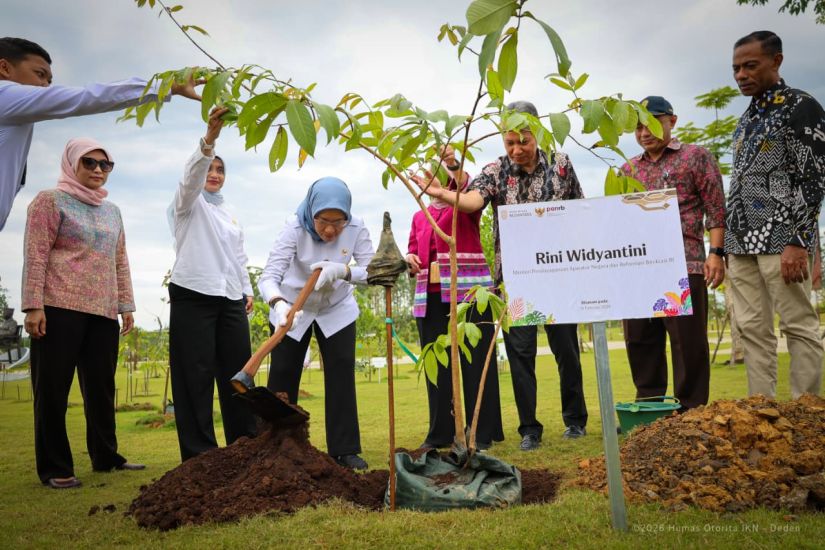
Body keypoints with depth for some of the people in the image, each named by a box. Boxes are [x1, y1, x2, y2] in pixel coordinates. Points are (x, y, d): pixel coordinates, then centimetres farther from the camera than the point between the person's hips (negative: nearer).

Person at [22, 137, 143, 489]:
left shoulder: (112, 212, 19)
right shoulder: (50, 201, 1)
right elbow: (35, 256, -7)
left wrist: (126, 305, 14)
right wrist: (33, 305, -14)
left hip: (103, 312, 6)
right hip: (60, 308, -6)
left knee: (101, 387, 9)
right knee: (53, 388, 0)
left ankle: (105, 456, 19)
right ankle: (54, 468, 8)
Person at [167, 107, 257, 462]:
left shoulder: (229, 215, 25)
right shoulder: (189, 203, 6)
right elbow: (191, 174, -15)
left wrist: (247, 290, 13)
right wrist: (209, 138, -30)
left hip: (230, 299, 6)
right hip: (193, 296, -5)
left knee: (238, 370, 3)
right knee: (196, 373, -6)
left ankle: (245, 443, 10)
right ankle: (199, 452, -1)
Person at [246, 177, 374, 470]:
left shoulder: (356, 229, -22)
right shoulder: (295, 228, -29)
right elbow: (269, 276, -34)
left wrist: (342, 271, -43)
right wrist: (279, 305, -56)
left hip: (337, 310, 2)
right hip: (293, 309, -1)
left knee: (342, 374, -6)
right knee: (282, 376, -1)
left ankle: (345, 450, 4)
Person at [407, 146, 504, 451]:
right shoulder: (419, 217, 18)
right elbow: (414, 253, 22)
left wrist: (455, 166, -38)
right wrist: (411, 260, -2)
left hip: (468, 292, -5)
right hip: (429, 298, 5)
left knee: (475, 361, -2)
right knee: (437, 365, 6)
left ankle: (483, 431, 5)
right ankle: (440, 432, 15)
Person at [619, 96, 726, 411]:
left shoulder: (696, 157, 7)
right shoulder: (628, 170, 19)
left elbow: (716, 210, 0)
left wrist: (716, 252, -10)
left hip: (684, 266, -5)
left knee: (688, 343, -1)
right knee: (640, 342, 8)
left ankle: (691, 412, 8)